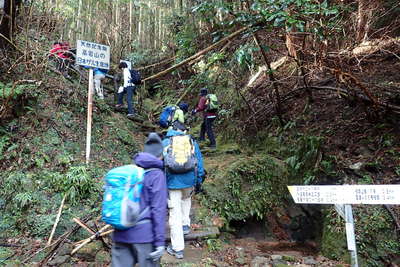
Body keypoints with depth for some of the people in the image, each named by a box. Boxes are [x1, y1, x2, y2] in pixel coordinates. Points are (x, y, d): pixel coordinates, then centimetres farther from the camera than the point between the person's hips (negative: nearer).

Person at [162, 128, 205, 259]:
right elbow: (199, 161, 7)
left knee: (175, 215, 5)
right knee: (186, 198, 36)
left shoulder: (164, 143, 5)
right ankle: (185, 225, 38)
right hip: (189, 181, 2)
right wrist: (199, 181, 14)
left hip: (172, 183, -2)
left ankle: (177, 248, 14)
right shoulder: (192, 142, 8)